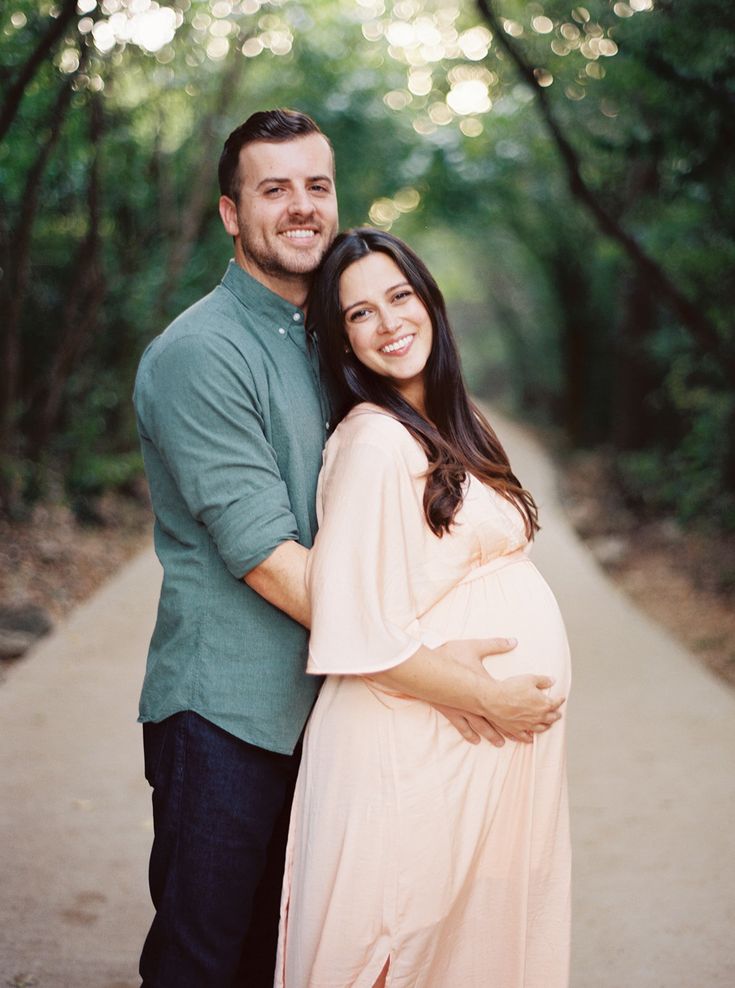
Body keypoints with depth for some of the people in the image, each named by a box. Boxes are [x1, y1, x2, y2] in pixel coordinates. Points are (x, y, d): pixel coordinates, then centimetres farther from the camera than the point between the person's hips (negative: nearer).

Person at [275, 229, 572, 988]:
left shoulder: (445, 427, 10)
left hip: (492, 744, 8)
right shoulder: (374, 442, -18)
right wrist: (485, 697, -15)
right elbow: (357, 632, -21)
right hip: (416, 745, -8)